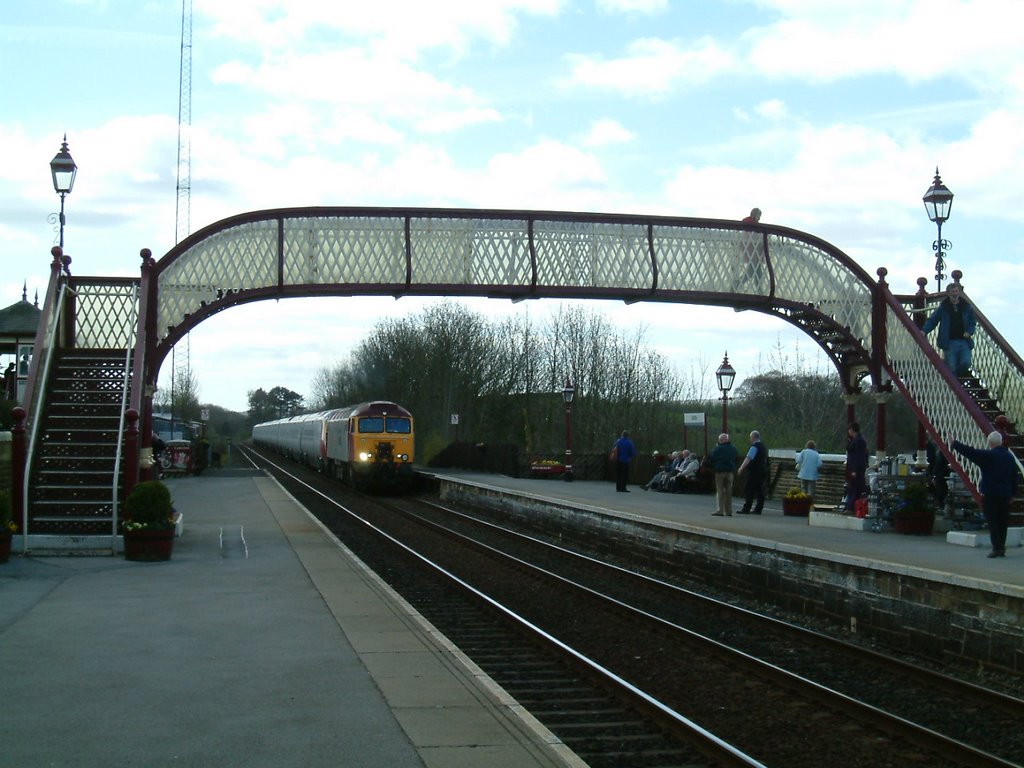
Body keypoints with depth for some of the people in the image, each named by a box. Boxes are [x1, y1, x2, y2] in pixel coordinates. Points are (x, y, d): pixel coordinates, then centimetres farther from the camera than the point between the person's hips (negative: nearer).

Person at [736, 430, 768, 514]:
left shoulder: (754, 447, -13)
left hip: (754, 472, -9)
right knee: (760, 491, 7)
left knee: (749, 491, -6)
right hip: (763, 472, 9)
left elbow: (748, 458, -22)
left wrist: (741, 468, -25)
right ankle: (758, 509, 8)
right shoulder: (764, 446, 17)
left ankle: (746, 509, -8)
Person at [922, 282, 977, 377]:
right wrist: (924, 331, -16)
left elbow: (973, 320, 18)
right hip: (949, 342, -1)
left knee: (966, 363, -11)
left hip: (964, 340, 2)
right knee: (951, 366, -5)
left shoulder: (966, 306, 8)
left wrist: (969, 332, 0)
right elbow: (932, 320, 1)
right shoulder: (943, 307, 1)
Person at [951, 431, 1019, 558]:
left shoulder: (988, 455, -12)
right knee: (1002, 522, 11)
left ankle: (996, 548, -8)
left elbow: (970, 452, -13)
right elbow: (1014, 478, 15)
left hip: (990, 495, -6)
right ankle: (1002, 548, 14)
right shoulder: (1010, 457, 11)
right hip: (1005, 495, 6)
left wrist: (954, 444, -4)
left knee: (992, 522, -3)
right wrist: (1012, 493, 19)